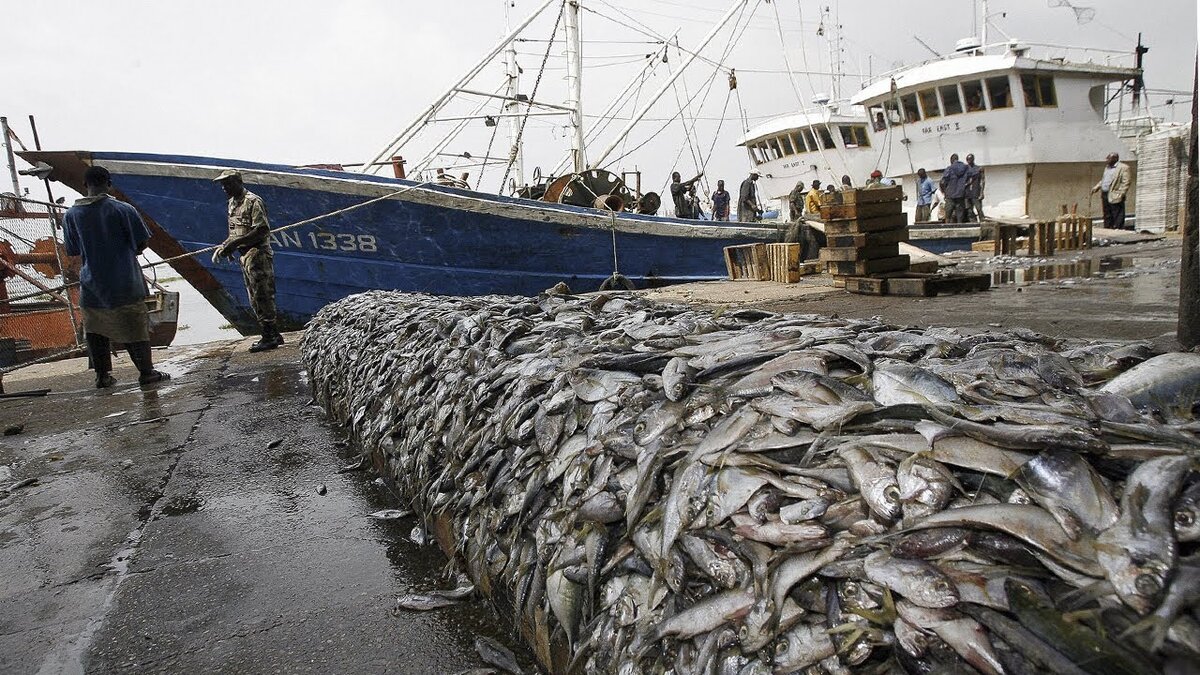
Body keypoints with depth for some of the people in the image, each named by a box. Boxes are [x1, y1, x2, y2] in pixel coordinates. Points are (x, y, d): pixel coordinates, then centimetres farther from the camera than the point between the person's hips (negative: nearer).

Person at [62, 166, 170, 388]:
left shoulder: (71, 215, -1)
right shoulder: (123, 209, -11)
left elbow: (72, 251, 8)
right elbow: (143, 241, -6)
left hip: (91, 285, 3)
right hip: (124, 282, -3)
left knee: (95, 330, 15)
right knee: (135, 326, 5)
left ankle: (102, 375, 19)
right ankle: (146, 372, 8)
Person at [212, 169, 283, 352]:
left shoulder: (253, 201, -12)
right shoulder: (233, 203, 16)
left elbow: (262, 230, -20)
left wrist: (235, 243, -20)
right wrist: (224, 246, 4)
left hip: (257, 255, -10)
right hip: (245, 256, 10)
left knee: (262, 296, -7)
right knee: (255, 298, 12)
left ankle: (269, 337, -2)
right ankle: (273, 336, 18)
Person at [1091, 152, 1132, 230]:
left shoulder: (1123, 167, -7)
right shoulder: (1107, 167, 19)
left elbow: (1125, 183, -12)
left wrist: (1120, 195, -19)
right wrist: (1097, 187, 13)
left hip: (1114, 196, -8)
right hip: (1105, 195, 8)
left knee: (1117, 218, -5)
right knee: (1107, 217, 14)